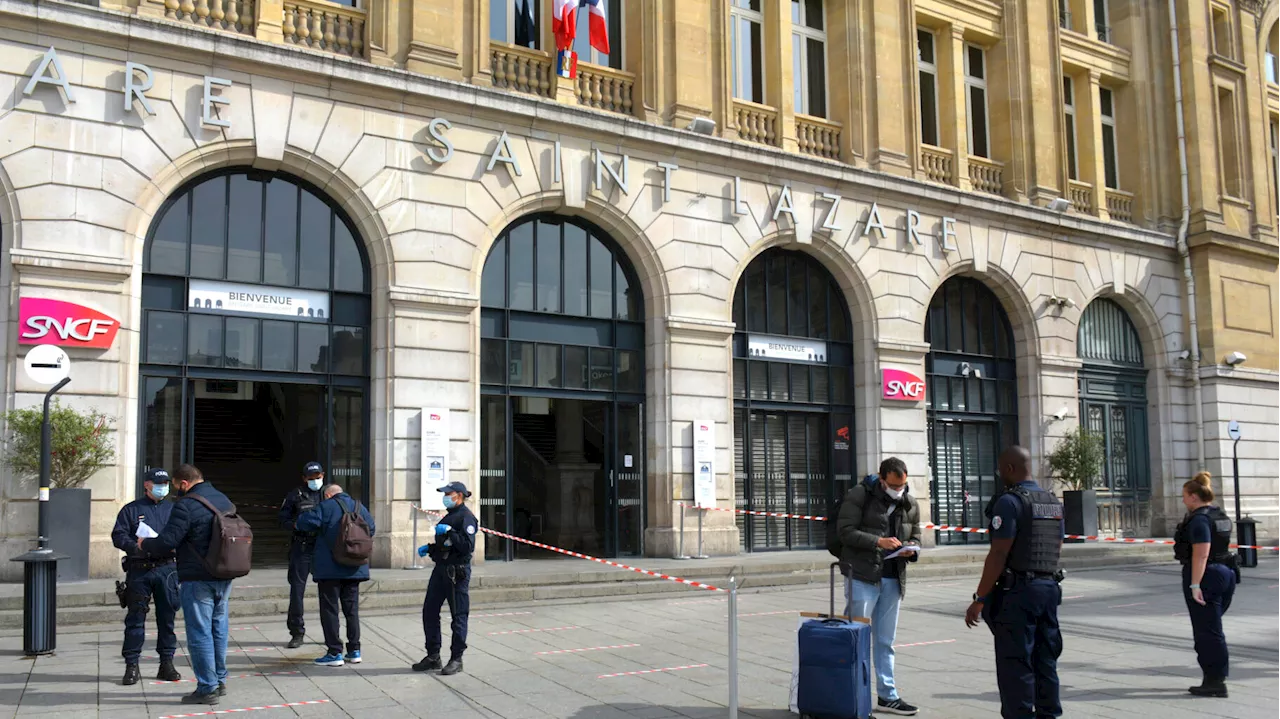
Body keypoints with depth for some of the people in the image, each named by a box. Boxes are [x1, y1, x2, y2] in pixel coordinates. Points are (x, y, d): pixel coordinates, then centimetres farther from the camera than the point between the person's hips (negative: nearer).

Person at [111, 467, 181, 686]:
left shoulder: (172, 510, 15)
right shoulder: (131, 510, 8)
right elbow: (118, 536, -1)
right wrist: (138, 548, -18)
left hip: (166, 568, 2)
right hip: (139, 570, -2)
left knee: (167, 617, 5)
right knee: (135, 617, -1)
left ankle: (166, 663, 14)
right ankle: (132, 666, 6)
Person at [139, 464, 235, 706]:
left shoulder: (186, 505, -14)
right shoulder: (224, 500, 12)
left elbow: (166, 542, -16)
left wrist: (144, 544, 4)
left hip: (198, 580, -8)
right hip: (224, 577, 8)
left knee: (200, 633, -1)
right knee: (218, 629, 16)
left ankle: (207, 689, 2)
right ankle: (220, 681, 24)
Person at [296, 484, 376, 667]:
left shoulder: (326, 506, -5)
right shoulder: (359, 507, 10)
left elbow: (306, 522, -16)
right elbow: (370, 530, 10)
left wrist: (297, 522, 6)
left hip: (330, 568, -5)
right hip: (354, 568, 5)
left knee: (329, 609, 1)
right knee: (352, 609, 13)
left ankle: (334, 652, -2)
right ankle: (354, 650, 14)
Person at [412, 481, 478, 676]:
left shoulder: (466, 517, -10)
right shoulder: (449, 516, 20)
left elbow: (467, 546, -22)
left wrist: (449, 532, -24)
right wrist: (428, 548, 14)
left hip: (457, 572, -10)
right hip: (441, 570, 10)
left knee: (458, 615, -1)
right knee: (429, 611, 11)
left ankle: (456, 659, 7)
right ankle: (433, 656, 21)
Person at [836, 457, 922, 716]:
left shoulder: (910, 504, 8)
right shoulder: (859, 495, -8)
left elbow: (915, 538, 17)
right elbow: (845, 530, -13)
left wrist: (911, 550, -6)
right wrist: (879, 542, -22)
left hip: (893, 579, 6)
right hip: (862, 577, -5)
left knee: (885, 642, 13)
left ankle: (887, 696, 21)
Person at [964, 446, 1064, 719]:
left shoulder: (1009, 502, -13)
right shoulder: (1053, 502, 13)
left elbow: (998, 555, -18)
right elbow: (1057, 550, 19)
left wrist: (979, 600, -15)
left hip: (1017, 593, -8)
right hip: (1049, 589, 8)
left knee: (1015, 666, -4)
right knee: (1046, 662, 13)